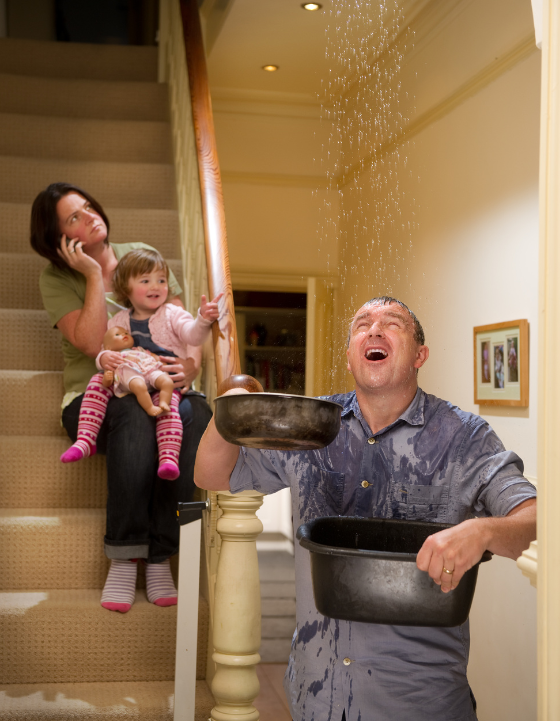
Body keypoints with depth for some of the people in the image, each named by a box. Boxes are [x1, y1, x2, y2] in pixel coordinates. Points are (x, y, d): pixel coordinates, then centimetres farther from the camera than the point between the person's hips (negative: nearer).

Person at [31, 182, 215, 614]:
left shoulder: (143, 255, 13)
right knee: (135, 416, -39)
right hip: (94, 397, -2)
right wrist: (94, 274, -11)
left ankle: (160, 556, -30)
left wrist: (191, 364, -12)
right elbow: (93, 343, -14)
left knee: (197, 415, -33)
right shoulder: (57, 279, 3)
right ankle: (124, 558, -33)